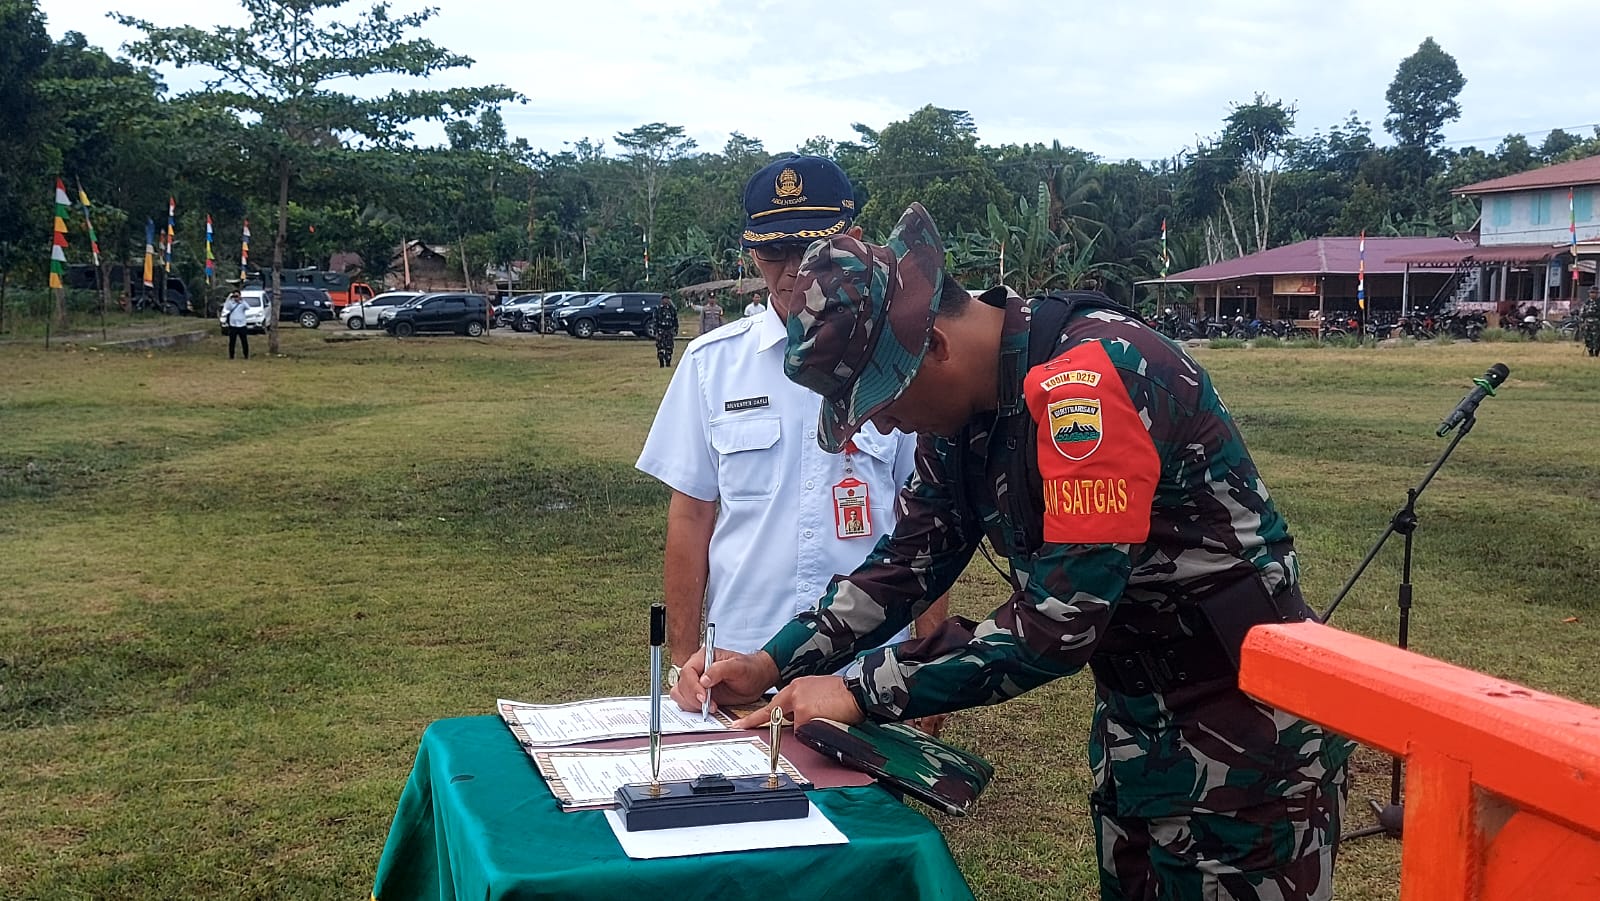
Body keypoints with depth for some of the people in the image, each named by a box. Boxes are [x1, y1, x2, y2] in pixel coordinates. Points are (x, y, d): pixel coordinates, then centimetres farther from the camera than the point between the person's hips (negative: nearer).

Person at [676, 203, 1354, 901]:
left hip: (1243, 739, -8)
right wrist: (774, 664, -6)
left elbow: (1062, 620, -31)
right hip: (1133, 731, 8)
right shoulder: (964, 406, -1)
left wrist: (862, 691, -24)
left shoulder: (1085, 377, -27)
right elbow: (909, 562, 6)